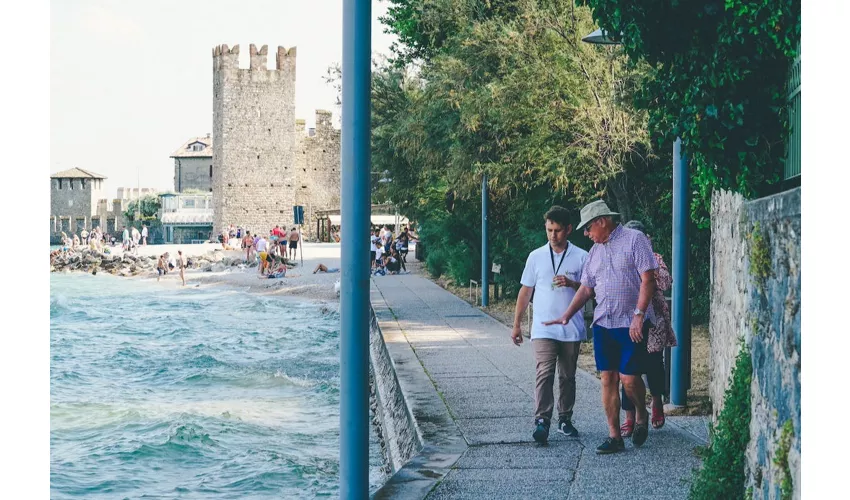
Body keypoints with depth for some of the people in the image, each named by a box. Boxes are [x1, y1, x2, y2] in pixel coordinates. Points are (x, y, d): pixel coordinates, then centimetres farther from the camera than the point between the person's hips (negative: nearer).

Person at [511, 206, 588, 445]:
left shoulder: (581, 257, 3)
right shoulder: (536, 257, 7)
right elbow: (525, 291, 12)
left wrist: (572, 284, -17)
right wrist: (516, 324, 10)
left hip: (572, 329, 1)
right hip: (543, 329, -1)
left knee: (568, 377, 10)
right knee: (544, 373, -14)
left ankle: (565, 420, 21)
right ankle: (541, 421, -22)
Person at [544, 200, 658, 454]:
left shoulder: (635, 239, -5)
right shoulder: (595, 251, 16)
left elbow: (648, 280, -11)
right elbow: (586, 288, 20)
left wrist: (638, 314, -18)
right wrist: (566, 316, 11)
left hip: (631, 324, -6)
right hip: (603, 324, 6)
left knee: (629, 378, -9)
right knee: (608, 379, 2)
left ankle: (641, 415, 21)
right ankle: (614, 436, 6)